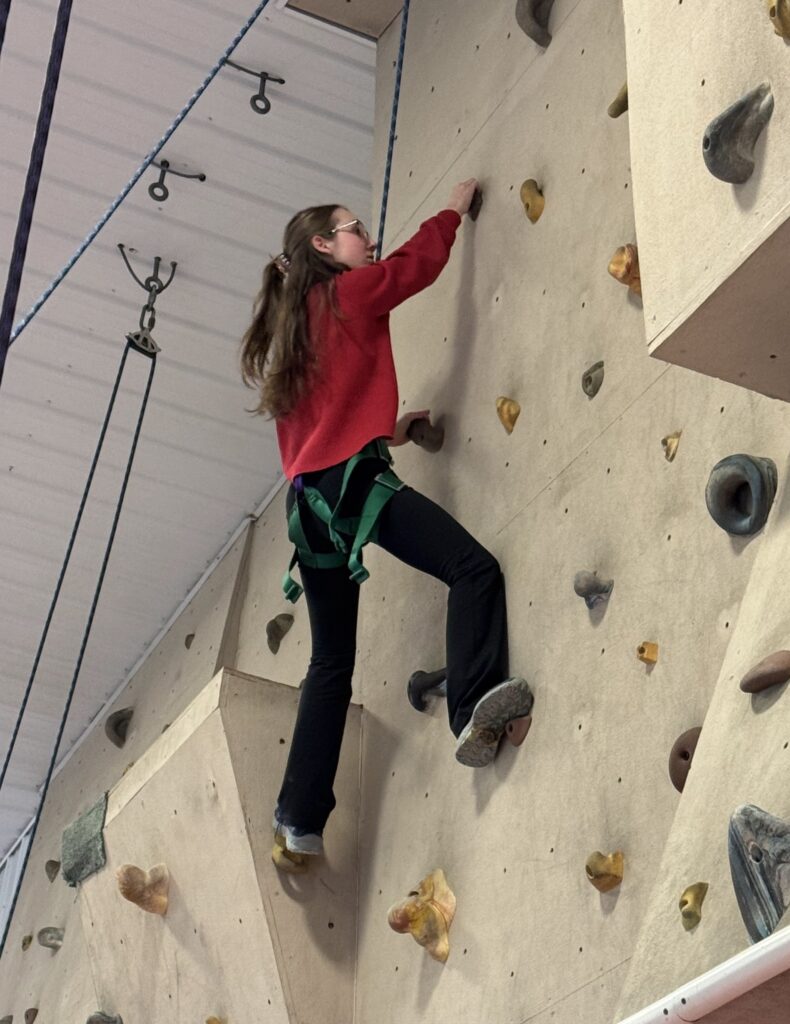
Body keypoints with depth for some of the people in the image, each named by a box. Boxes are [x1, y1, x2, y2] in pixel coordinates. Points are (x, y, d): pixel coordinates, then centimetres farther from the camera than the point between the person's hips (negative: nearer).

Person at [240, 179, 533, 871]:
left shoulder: (292, 328, 26)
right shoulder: (348, 293, 5)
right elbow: (419, 262, 13)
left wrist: (385, 431, 26)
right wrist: (454, 209, 29)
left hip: (307, 498, 8)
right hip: (354, 480, -8)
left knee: (331, 662, 11)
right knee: (475, 567, -16)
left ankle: (300, 821, 8)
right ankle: (475, 713, -36)